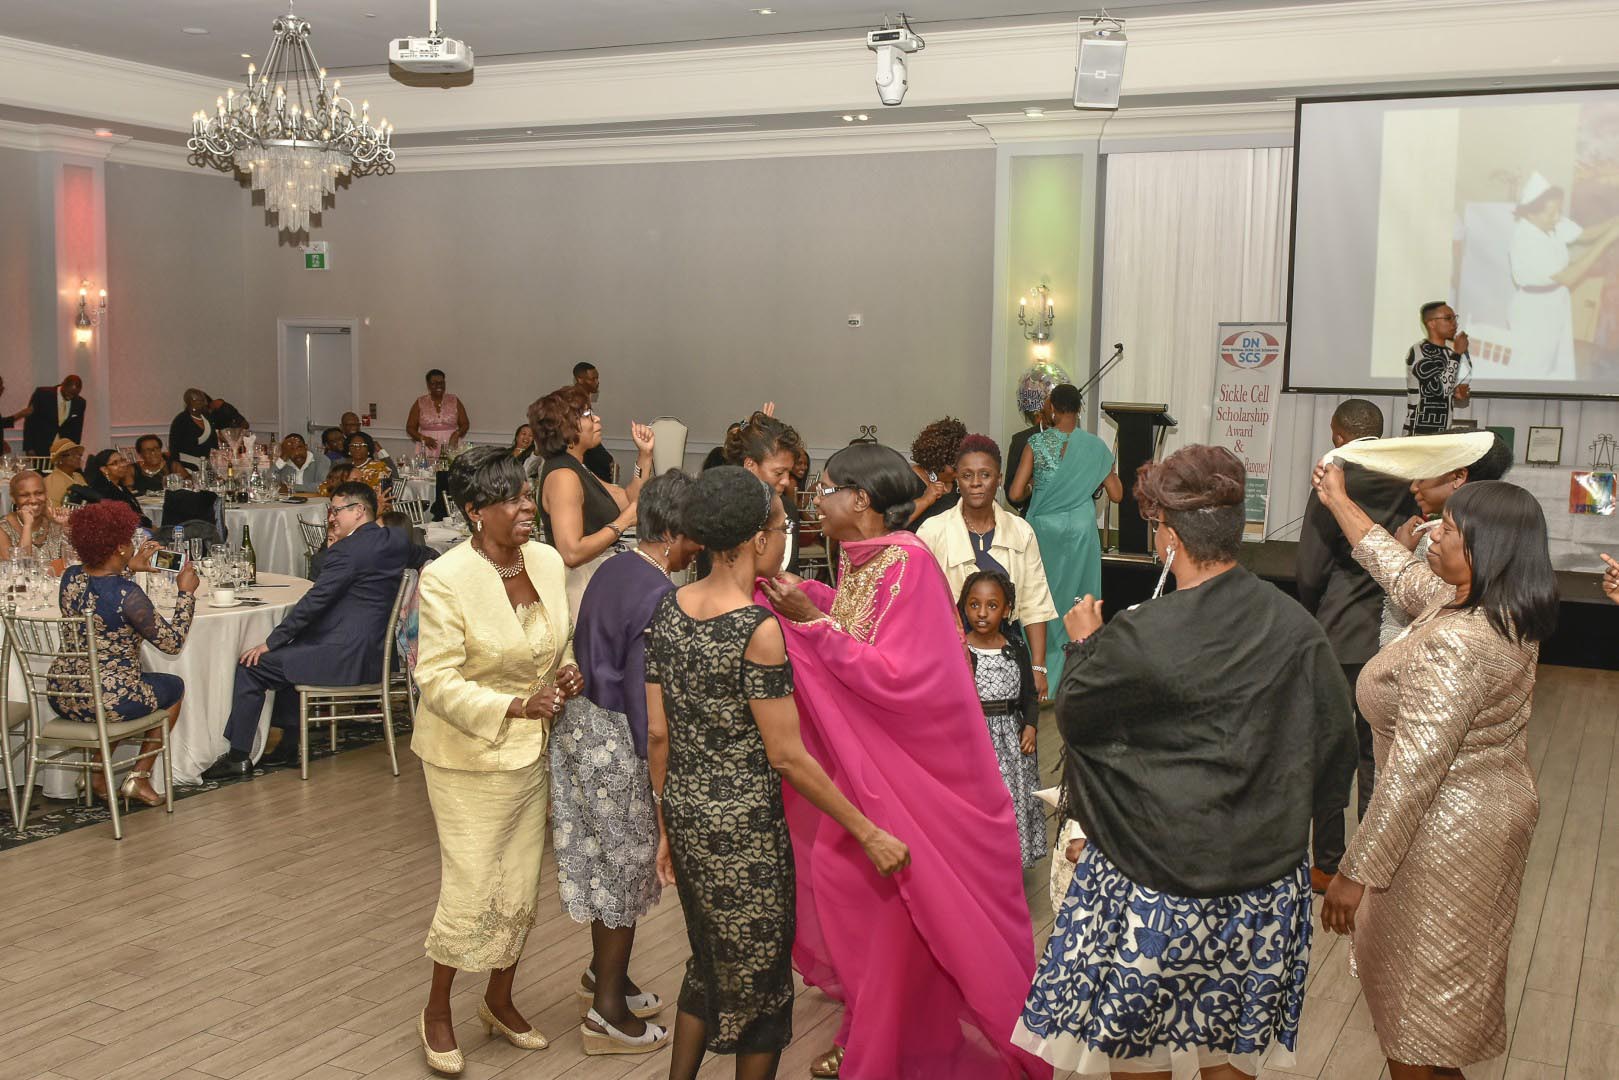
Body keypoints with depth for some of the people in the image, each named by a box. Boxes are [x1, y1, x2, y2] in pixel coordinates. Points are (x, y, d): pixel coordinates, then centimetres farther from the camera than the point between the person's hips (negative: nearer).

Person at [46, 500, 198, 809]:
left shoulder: (70, 578, -1)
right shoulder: (126, 593, -21)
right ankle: (139, 778, 17)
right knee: (174, 686, 23)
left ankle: (98, 770, 25)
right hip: (109, 700, -7)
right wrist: (186, 593, -6)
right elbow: (172, 642, -15)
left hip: (61, 697, 7)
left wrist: (130, 566, 30)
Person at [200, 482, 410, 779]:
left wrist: (270, 642, -8)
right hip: (375, 651, 10)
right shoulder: (398, 540, 6)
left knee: (251, 666, 0)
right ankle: (289, 743, 32)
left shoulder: (348, 550, -17)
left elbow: (314, 601, -17)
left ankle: (239, 756, 8)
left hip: (348, 658, -10)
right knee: (290, 649, 30)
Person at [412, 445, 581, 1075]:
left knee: (522, 888, 15)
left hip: (531, 751, 6)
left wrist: (567, 672, -8)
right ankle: (437, 1012, 26)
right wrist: (514, 707, -30)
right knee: (471, 890, 1)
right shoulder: (445, 579, -20)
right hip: (469, 757, -6)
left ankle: (499, 1001, 37)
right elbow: (437, 680, -20)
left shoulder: (547, 561, -2)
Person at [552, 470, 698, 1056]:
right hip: (617, 743, -8)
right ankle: (610, 1012, 20)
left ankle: (604, 974, 40)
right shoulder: (659, 595, -23)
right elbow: (646, 693, -22)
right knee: (626, 864, 7)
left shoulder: (611, 569, 3)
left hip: (579, 721, 9)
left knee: (604, 860, 22)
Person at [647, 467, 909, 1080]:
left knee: (709, 963, 25)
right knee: (758, 981, 13)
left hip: (685, 814, 7)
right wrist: (869, 833, -11)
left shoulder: (670, 608, -1)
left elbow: (656, 734, 4)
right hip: (744, 826, -7)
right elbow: (787, 757, -19)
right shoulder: (758, 630, -21)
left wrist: (667, 827, 14)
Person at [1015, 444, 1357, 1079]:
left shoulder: (1138, 639, -20)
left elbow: (1073, 714, -3)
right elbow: (1335, 740, 3)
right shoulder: (1296, 627, -7)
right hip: (1264, 878, 5)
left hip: (1154, 879, -4)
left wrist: (1083, 645, 14)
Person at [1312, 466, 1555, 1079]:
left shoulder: (1455, 644, -33)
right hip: (1496, 805, 9)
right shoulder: (1502, 610, -4)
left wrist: (1356, 872, -26)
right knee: (1454, 961, 27)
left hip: (1448, 831, -9)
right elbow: (1400, 572, 14)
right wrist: (1339, 502, 24)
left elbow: (1412, 774, -32)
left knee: (1411, 978, 9)